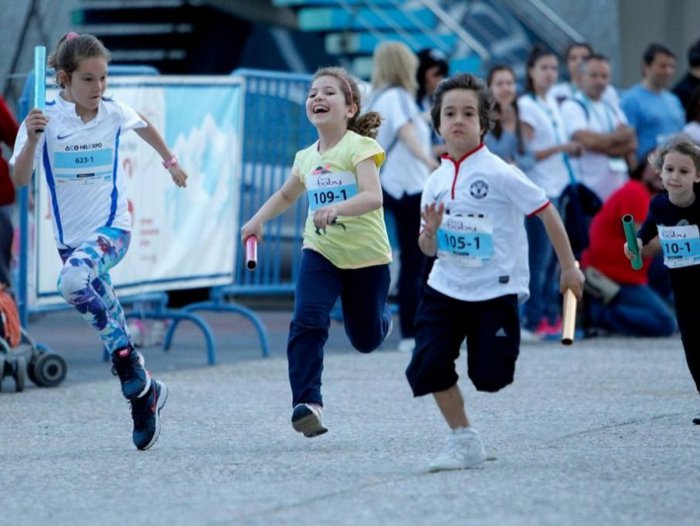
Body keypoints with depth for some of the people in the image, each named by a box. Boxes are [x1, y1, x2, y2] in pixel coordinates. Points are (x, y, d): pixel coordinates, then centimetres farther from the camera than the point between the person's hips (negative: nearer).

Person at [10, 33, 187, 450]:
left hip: (112, 227, -2)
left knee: (75, 280, -31)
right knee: (102, 309, 5)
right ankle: (142, 393, 18)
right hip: (70, 235, 2)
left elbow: (144, 127, 22)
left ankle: (134, 373, -21)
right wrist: (32, 139, -29)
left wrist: (170, 161, 34)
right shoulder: (46, 119, -7)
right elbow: (20, 180, -14)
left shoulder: (114, 113, -3)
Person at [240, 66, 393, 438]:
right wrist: (257, 220, 12)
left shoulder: (358, 147, -13)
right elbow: (286, 195, 26)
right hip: (320, 252, 3)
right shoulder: (305, 158, 5)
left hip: (366, 256, -3)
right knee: (307, 321, -21)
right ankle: (307, 402, -22)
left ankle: (381, 319, 47)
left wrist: (336, 208, -43)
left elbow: (373, 197, -27)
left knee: (366, 338, 10)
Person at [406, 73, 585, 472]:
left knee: (489, 375, -5)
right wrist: (429, 232, -12)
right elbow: (429, 249, 12)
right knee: (427, 367, -7)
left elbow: (546, 212, -7)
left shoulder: (498, 173, -12)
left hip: (495, 292, -5)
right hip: (446, 288, 5)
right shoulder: (437, 181, 5)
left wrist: (569, 267, -4)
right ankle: (464, 439, 8)